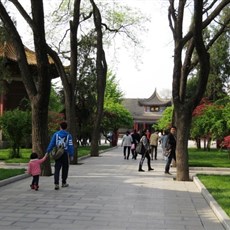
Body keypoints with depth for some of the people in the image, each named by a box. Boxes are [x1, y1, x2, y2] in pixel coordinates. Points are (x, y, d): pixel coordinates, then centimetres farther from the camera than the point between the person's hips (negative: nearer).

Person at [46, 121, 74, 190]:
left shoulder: (56, 134, 2)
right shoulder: (68, 135, 0)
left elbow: (51, 144, -1)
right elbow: (70, 146, -3)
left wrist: (48, 152, 3)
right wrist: (71, 155, 1)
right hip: (65, 154, 0)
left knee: (57, 169, -1)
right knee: (65, 169, 13)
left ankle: (56, 184, -13)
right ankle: (64, 183, 22)